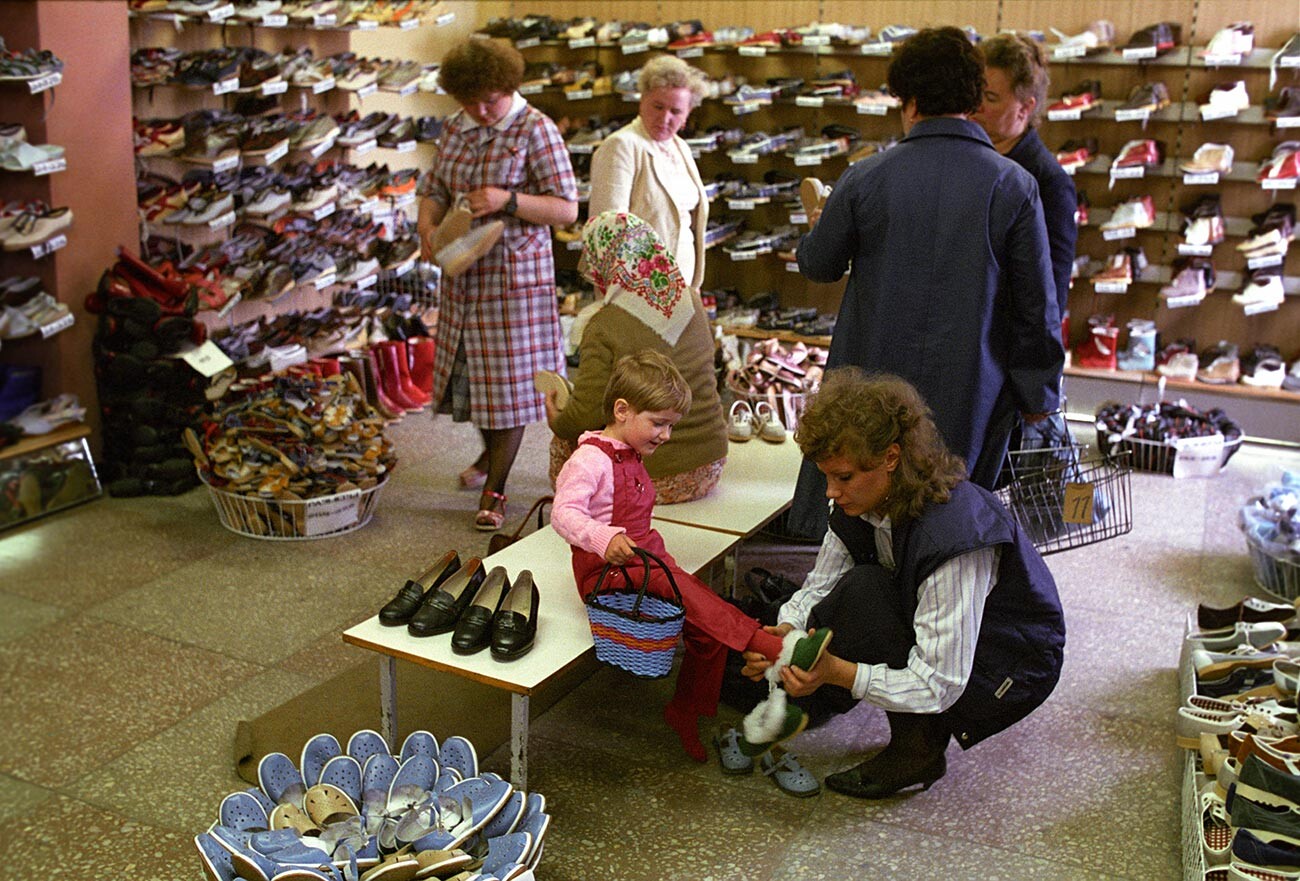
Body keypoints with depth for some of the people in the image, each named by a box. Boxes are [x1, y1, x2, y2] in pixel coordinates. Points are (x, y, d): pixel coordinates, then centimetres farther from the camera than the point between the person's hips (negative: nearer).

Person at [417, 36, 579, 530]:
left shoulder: (535, 129, -10)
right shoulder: (456, 129, 9)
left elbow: (566, 210, -13)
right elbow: (435, 191, 14)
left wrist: (507, 200, -26)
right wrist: (428, 223, -8)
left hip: (514, 272, -6)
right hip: (463, 272, 7)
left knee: (507, 376, -2)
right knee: (471, 367, 16)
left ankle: (494, 491, 7)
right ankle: (491, 451, 41)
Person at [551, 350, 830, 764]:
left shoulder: (631, 458, 18)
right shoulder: (591, 459, -13)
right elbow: (564, 512, -26)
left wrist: (657, 552, 11)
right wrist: (605, 539, -42)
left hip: (644, 561, 9)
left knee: (709, 629, -6)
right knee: (679, 587, -33)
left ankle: (686, 714, 10)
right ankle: (777, 650, -42)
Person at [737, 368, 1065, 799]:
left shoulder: (952, 534, -34)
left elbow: (938, 685, -32)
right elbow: (819, 586, -3)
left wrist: (839, 672, -43)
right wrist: (785, 631, -24)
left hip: (1008, 675, -7)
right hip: (923, 639, 7)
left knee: (865, 590, -28)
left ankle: (918, 750, -15)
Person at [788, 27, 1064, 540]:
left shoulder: (865, 179, -7)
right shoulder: (1014, 185, -8)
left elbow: (818, 265, 8)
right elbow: (1037, 306, -4)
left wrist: (817, 230, 31)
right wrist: (1038, 394, 7)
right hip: (969, 395, 0)